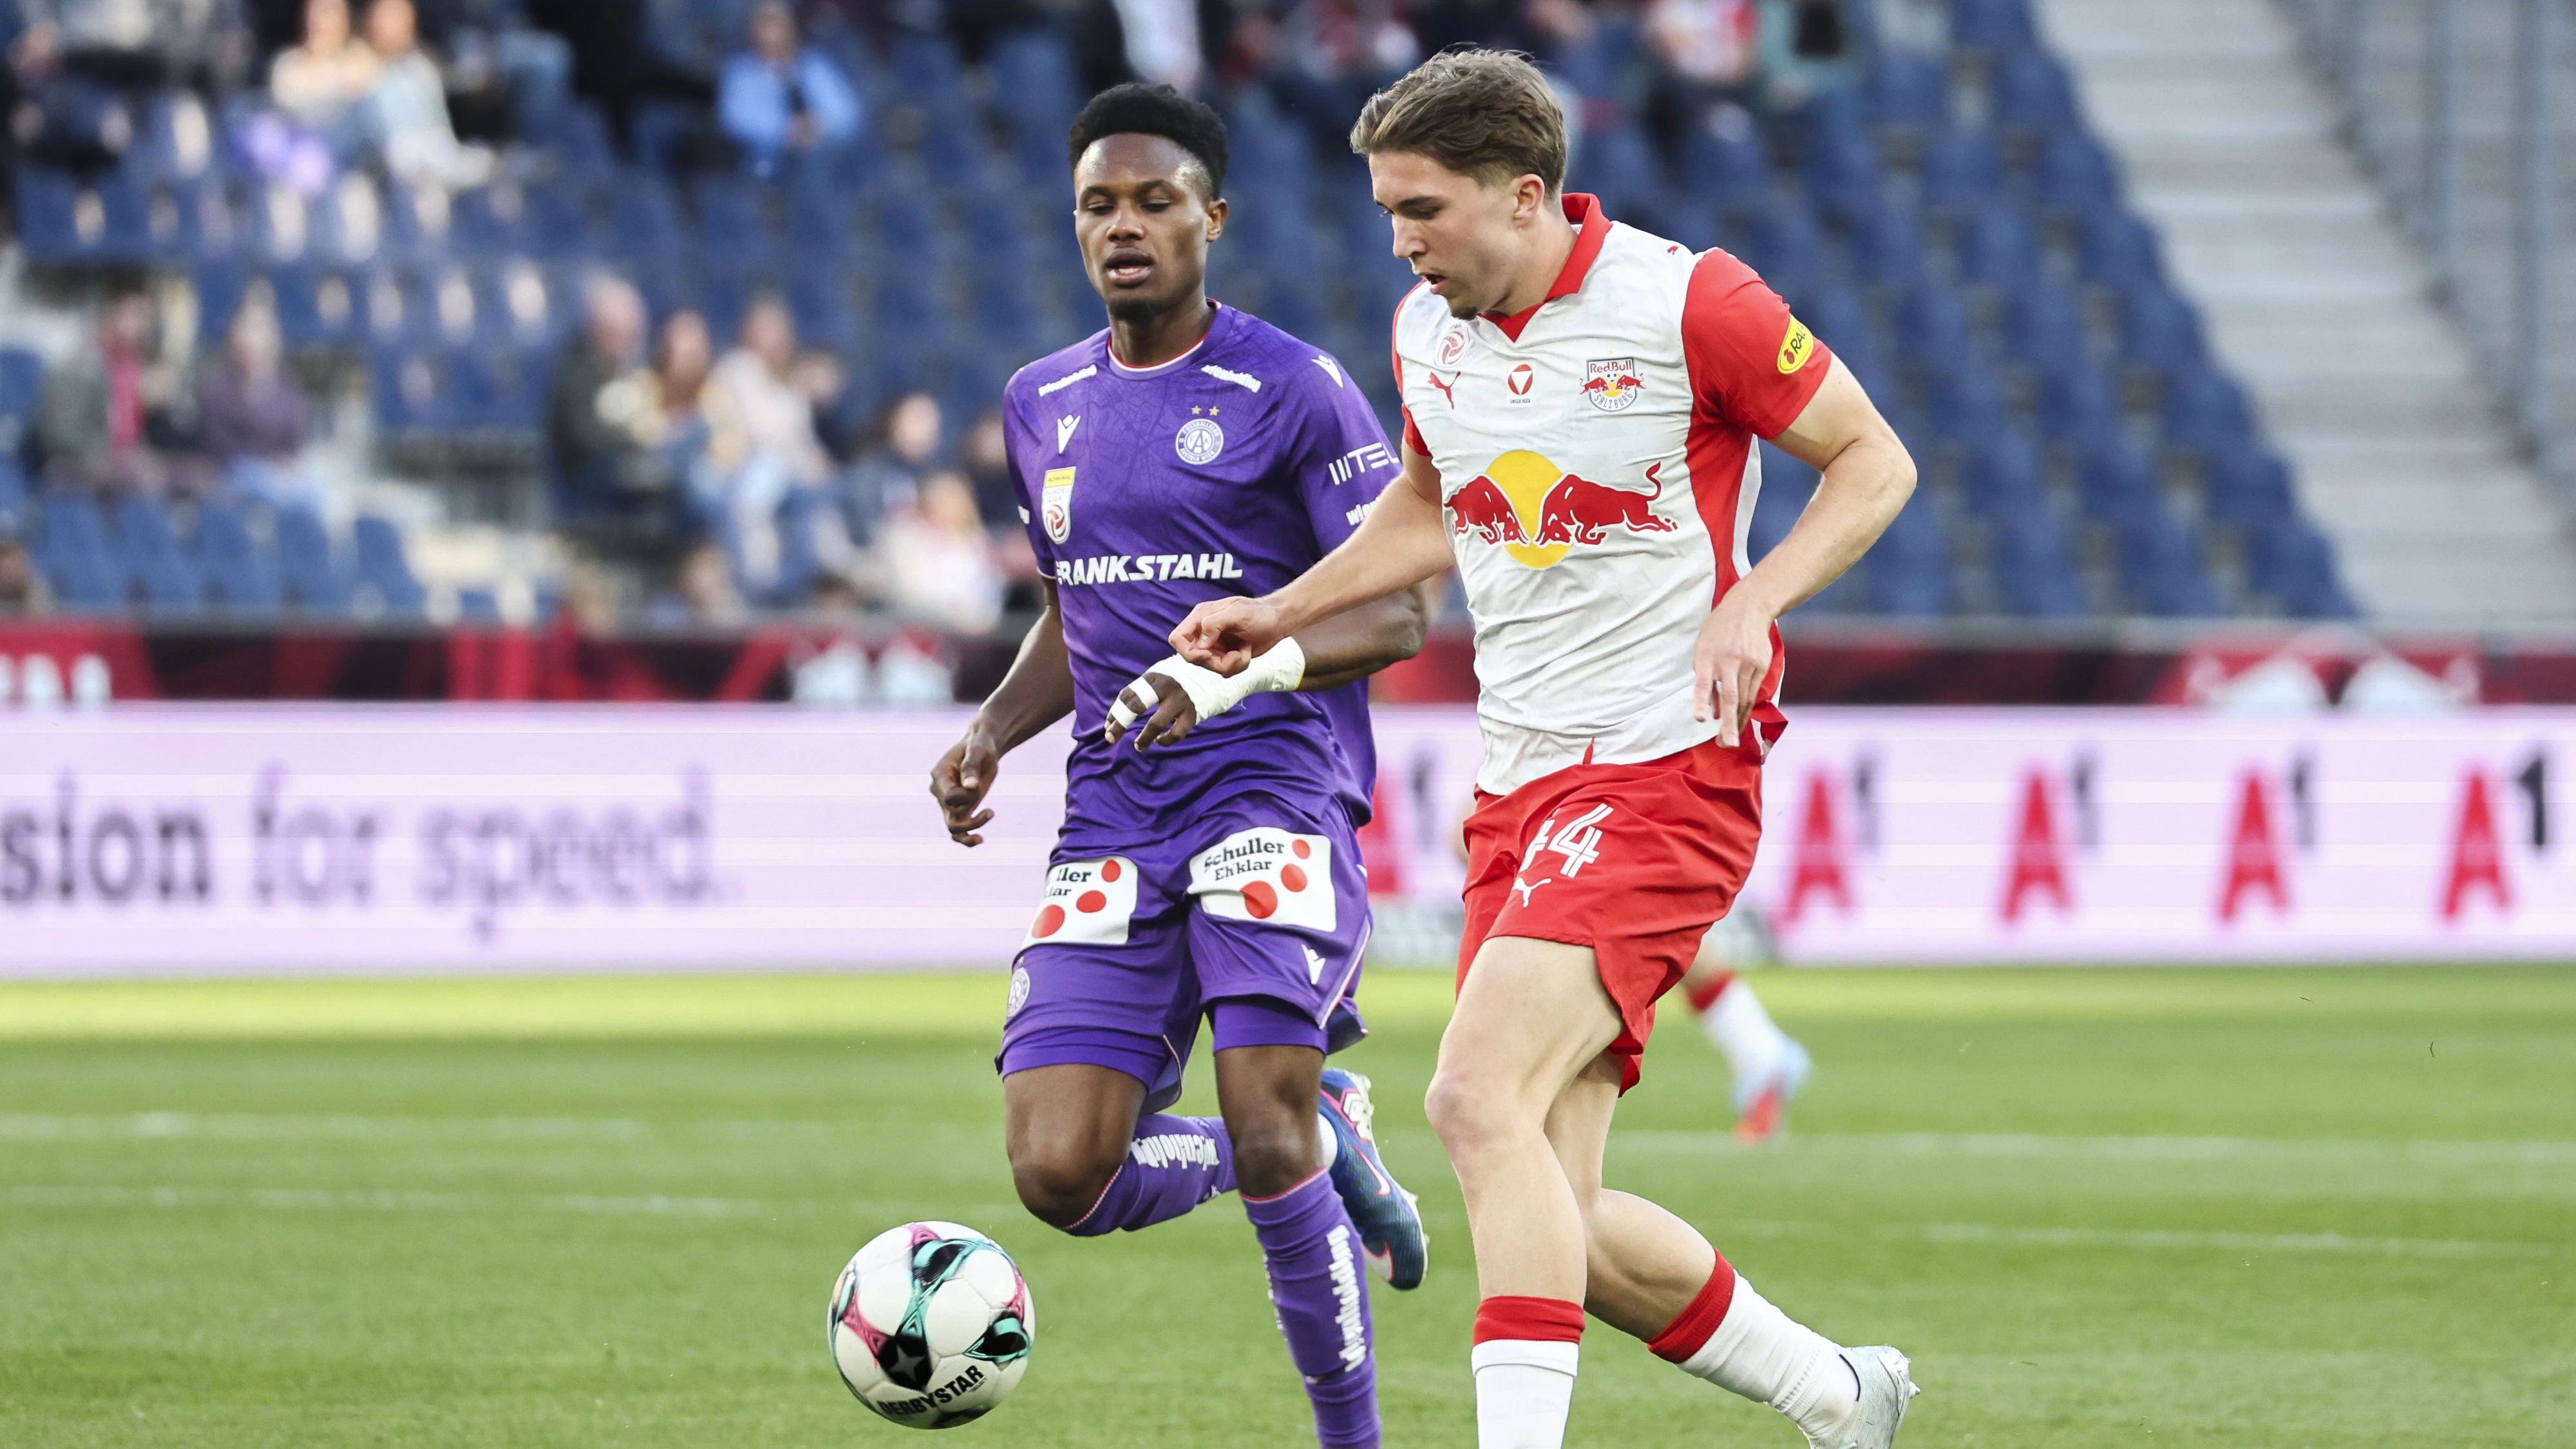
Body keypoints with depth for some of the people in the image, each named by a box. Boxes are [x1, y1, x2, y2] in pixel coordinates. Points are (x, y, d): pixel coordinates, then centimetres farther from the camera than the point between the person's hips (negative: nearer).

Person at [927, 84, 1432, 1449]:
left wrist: (1234, 673, -24)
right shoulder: (1043, 403, 15)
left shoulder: (1296, 393, -4)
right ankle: (1324, 1150, 20)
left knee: (1268, 1140, -21)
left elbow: (1394, 616, -7)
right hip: (1112, 819, 5)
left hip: (1274, 795, -5)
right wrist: (990, 735, 8)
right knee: (1060, 1174, -9)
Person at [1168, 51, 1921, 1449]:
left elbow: (1876, 463, -3)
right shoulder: (1426, 333, 9)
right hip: (1517, 790, 7)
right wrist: (1279, 613, 16)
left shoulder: (1685, 302, -11)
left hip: (1666, 771, -7)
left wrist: (1753, 599, -18)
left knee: (1478, 1095, -25)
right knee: (1549, 1221, 3)